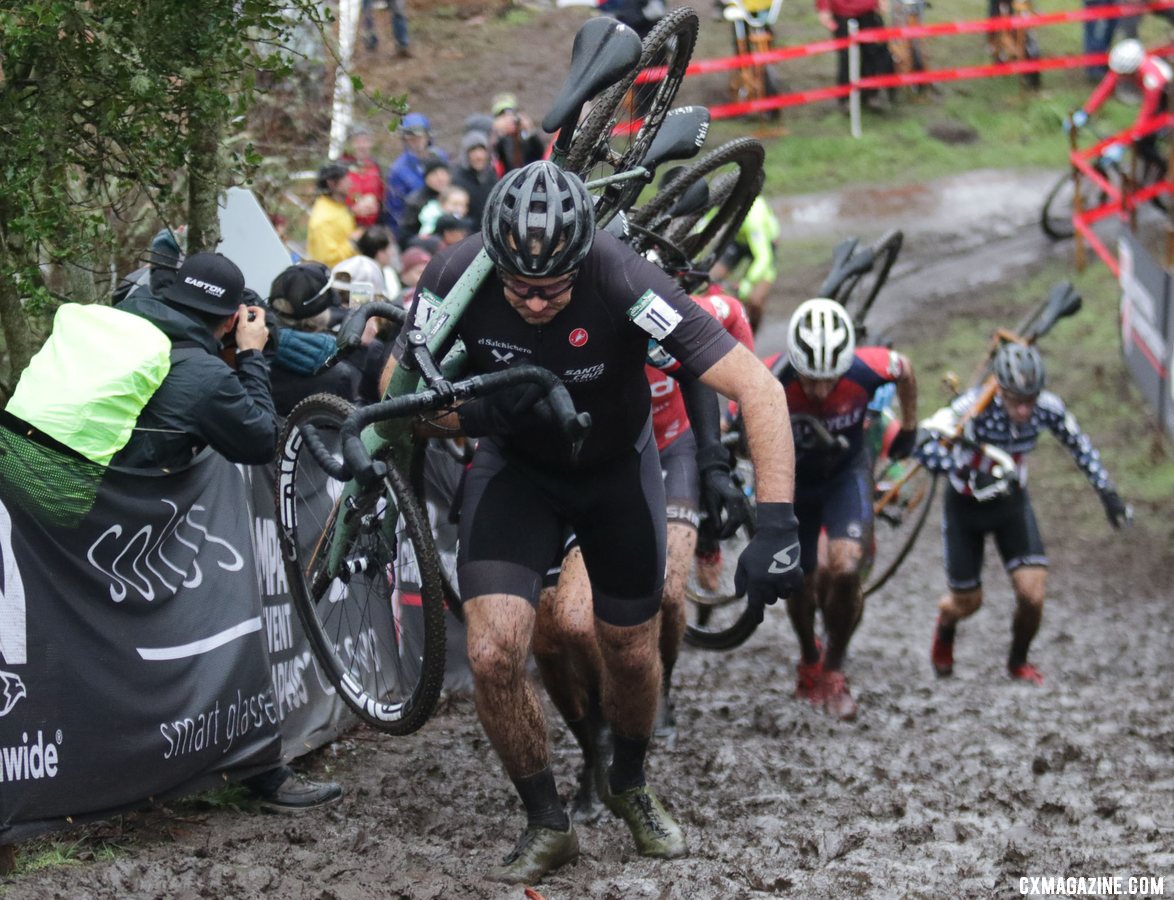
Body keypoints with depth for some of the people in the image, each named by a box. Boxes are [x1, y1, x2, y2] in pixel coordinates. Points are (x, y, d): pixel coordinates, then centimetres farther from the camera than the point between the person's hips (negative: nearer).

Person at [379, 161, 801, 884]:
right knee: (495, 653, -16)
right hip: (516, 468, 0)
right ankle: (548, 825, 7)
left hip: (616, 467, 0)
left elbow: (759, 389, -36)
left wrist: (777, 528, -44)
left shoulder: (623, 282, -36)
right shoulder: (458, 275, -29)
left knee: (632, 655, 11)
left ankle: (630, 785, 44)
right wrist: (473, 416, -35)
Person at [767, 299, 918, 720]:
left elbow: (904, 369, -7)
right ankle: (809, 662, 43)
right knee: (800, 583, 9)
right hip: (791, 479, 0)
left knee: (845, 569, -20)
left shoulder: (865, 369, -32)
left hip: (846, 472, 0)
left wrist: (909, 428, 5)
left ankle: (833, 670, 4)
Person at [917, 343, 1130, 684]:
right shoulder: (973, 408, -33)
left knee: (1032, 594, -12)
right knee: (967, 602, 7)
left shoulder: (1047, 409, -22)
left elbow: (1080, 446, -3)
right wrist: (971, 476, -50)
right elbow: (926, 448, -38)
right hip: (965, 506, -2)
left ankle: (1018, 662, 19)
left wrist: (1108, 494, -5)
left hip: (1011, 503, 2)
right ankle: (944, 631, 46)